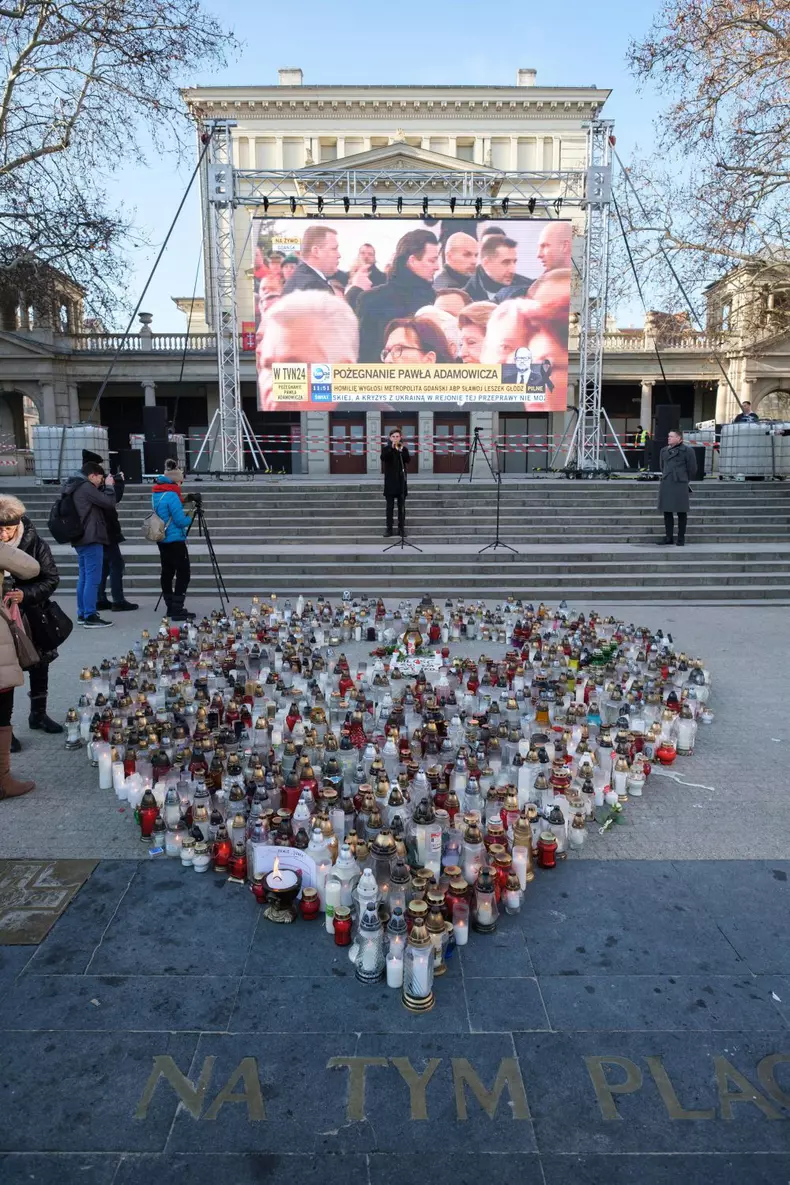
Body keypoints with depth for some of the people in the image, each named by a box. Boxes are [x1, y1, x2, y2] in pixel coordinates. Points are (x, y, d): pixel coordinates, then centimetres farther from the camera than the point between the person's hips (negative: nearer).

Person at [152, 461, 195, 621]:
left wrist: (182, 501, 10)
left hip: (162, 540, 9)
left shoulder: (156, 493, 9)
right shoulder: (172, 495, -17)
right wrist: (190, 518, 3)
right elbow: (180, 521, -17)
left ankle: (171, 607, 19)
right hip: (175, 540, -9)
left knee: (167, 572, 12)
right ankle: (177, 610, -9)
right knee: (183, 573, -6)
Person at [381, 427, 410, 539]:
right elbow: (383, 458, -17)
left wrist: (402, 450, -20)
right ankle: (389, 528, 2)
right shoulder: (386, 448, 2)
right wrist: (392, 448, -24)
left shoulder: (404, 448, 7)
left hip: (401, 480, 2)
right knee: (390, 506, 0)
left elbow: (408, 460, -8)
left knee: (401, 506, 4)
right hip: (390, 481, -2)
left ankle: (401, 528, 9)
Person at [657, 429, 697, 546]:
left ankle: (681, 538, 10)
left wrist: (684, 480, 11)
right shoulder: (664, 451, 12)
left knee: (681, 512, 2)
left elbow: (692, 469, 2)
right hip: (666, 484, 5)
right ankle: (668, 537, 17)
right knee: (667, 511, 8)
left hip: (680, 485, -5)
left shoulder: (687, 451, -4)